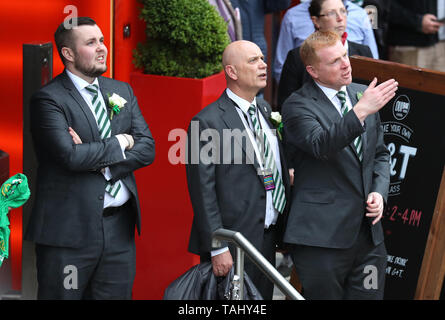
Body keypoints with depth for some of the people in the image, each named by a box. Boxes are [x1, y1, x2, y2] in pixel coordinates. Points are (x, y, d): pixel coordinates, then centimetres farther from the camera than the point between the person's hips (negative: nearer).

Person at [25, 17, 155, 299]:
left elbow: (147, 148, 5)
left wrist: (98, 160, -11)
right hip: (70, 229, -6)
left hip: (120, 225, 6)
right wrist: (120, 143, -8)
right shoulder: (49, 99, -8)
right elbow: (70, 156, -21)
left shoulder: (122, 92, 13)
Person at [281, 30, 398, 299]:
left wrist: (379, 192, 4)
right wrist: (360, 111, -36)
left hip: (368, 234, 6)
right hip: (322, 234, -5)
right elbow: (321, 145, -26)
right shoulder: (298, 106, -7)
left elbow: (380, 153, 22)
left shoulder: (362, 95, 13)